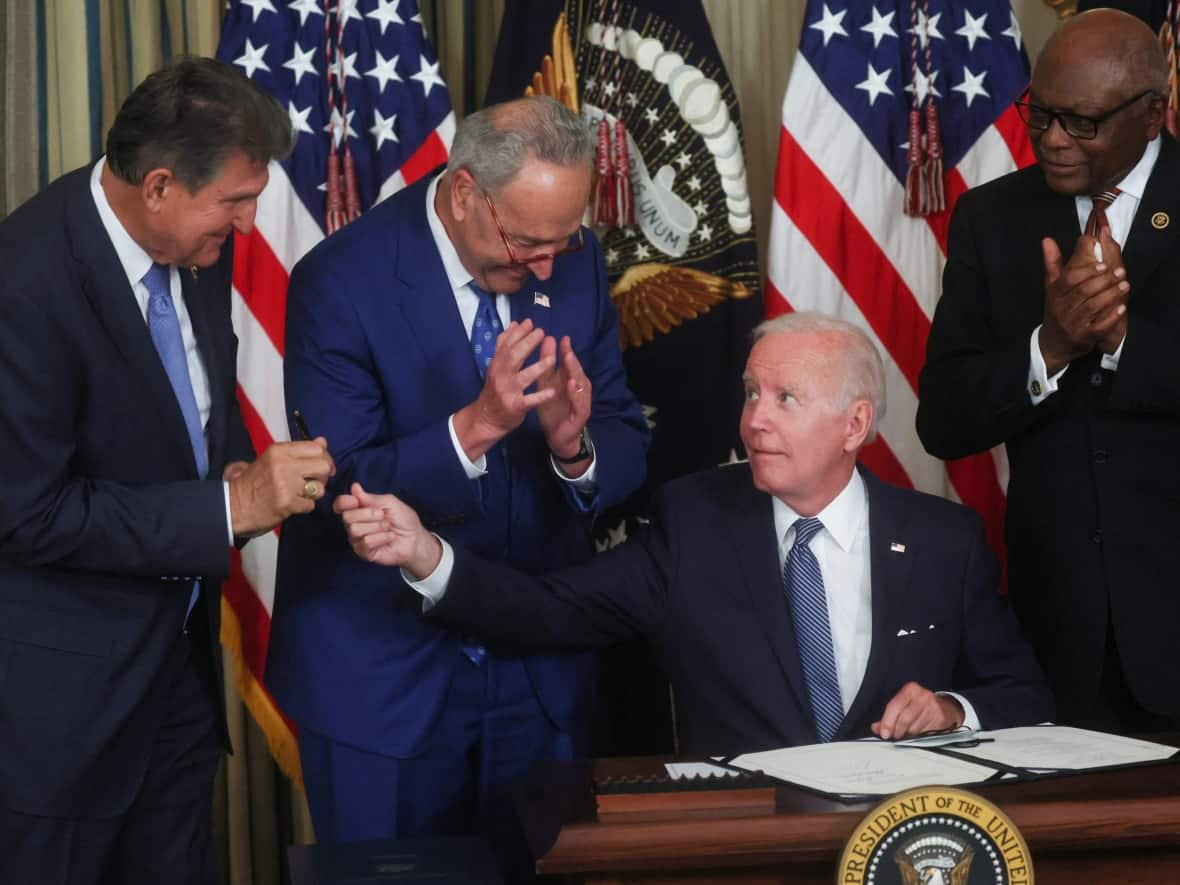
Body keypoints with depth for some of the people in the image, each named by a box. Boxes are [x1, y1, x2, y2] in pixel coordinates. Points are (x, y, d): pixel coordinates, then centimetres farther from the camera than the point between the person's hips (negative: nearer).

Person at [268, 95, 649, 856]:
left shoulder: (577, 262, -3)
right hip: (383, 674, -4)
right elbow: (342, 490, -20)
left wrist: (575, 446, -23)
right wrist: (474, 427, -33)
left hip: (541, 670, 4)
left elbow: (629, 451, 0)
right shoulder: (342, 281, -17)